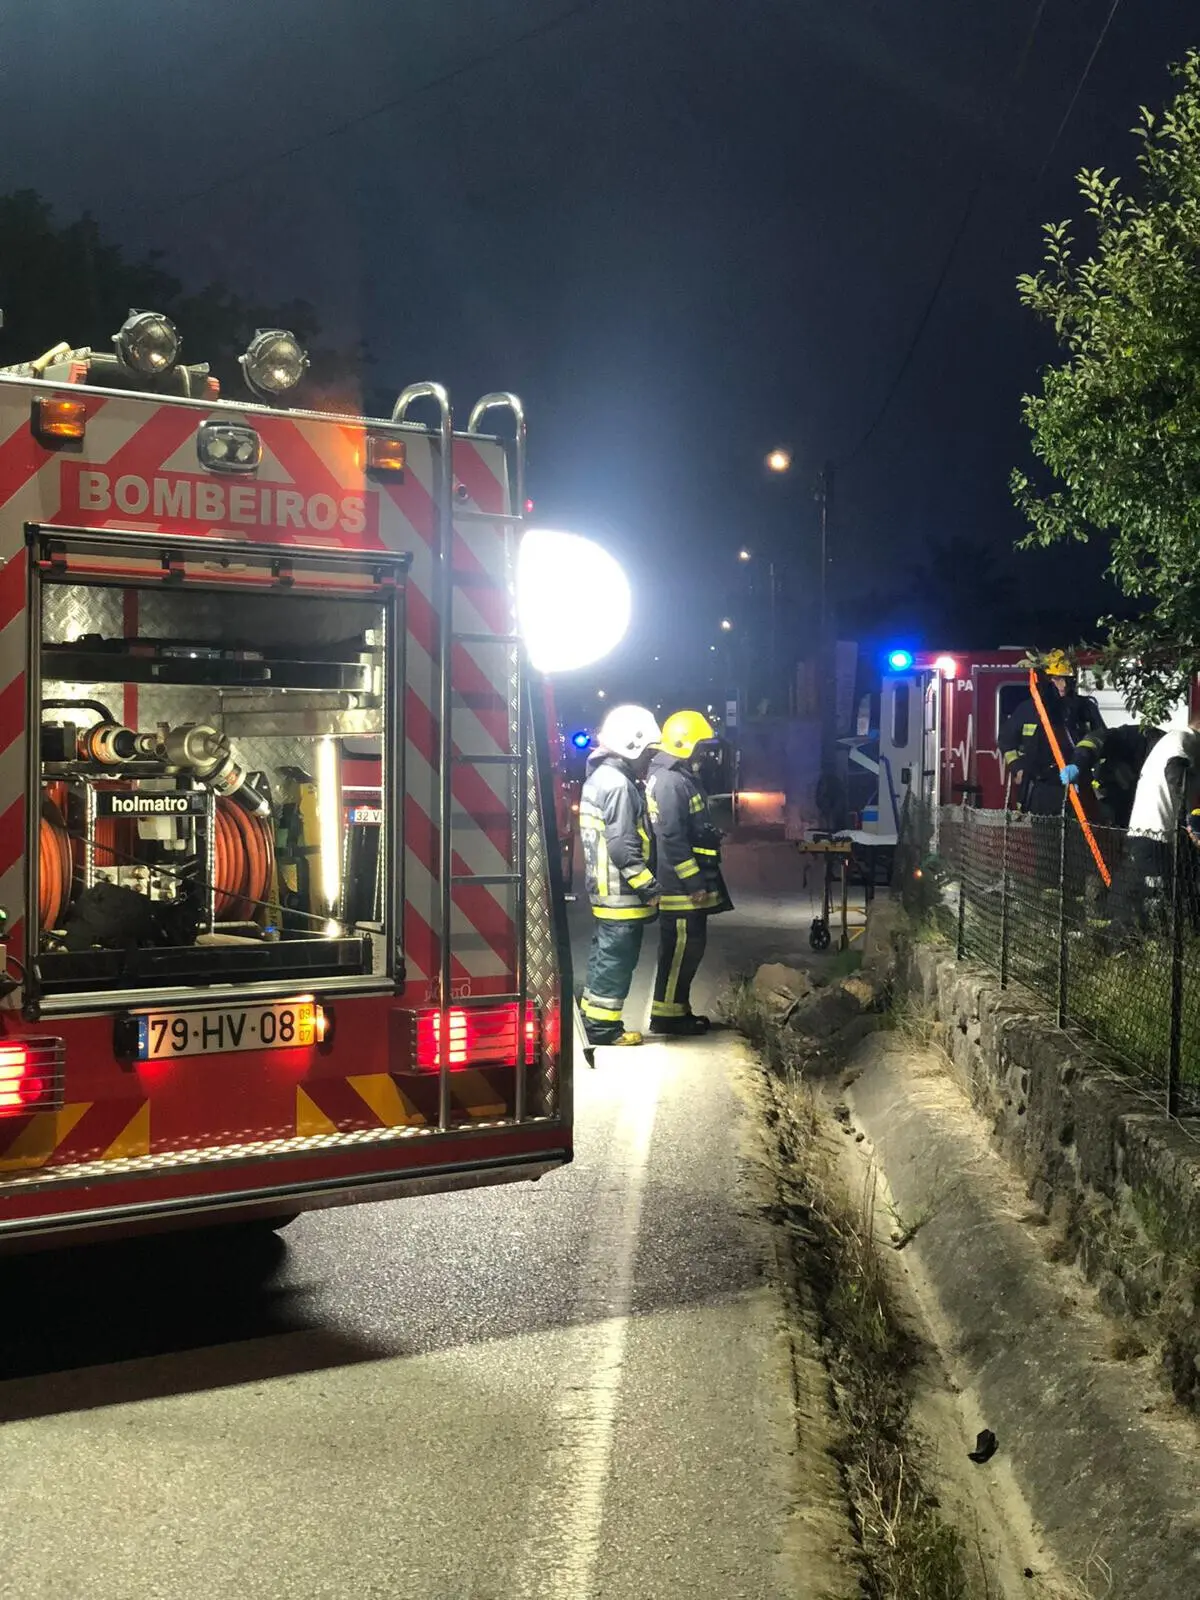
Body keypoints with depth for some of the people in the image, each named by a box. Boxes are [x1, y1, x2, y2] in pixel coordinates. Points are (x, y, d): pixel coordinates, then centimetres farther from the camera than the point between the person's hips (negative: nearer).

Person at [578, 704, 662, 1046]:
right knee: (616, 959, -2)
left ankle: (594, 1018, 25)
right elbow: (623, 848, -24)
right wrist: (650, 887, -16)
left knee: (604, 955, 17)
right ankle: (604, 1027, 5)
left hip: (603, 890, 10)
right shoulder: (618, 784, -19)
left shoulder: (598, 778, 14)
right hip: (621, 893, -10)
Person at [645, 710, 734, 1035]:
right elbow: (672, 838, -23)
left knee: (689, 947, 14)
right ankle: (666, 1014, 2)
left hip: (687, 884, 11)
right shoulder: (669, 781, -17)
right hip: (681, 886, -11)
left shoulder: (680, 776, 17)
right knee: (681, 948, -5)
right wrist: (694, 883, -22)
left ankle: (677, 1009, 22)